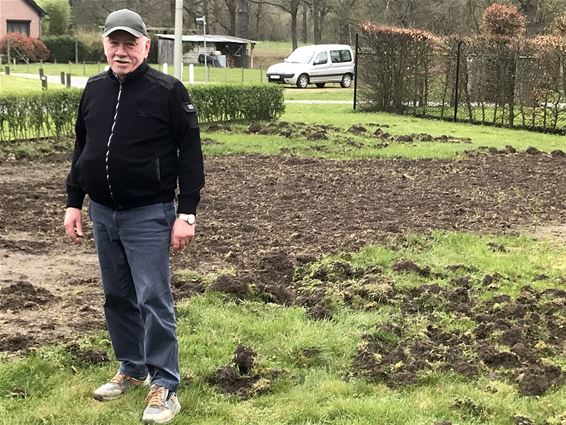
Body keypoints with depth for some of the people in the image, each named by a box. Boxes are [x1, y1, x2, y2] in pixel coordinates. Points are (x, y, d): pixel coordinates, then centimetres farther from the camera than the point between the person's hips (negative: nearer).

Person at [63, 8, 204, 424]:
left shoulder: (169, 91, -9)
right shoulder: (94, 90, 8)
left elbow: (190, 154, -9)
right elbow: (81, 150, 16)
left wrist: (187, 213, -13)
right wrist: (74, 203, 12)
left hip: (148, 215, -6)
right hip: (102, 213, 6)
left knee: (154, 300, -4)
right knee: (117, 297, 15)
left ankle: (165, 385, 5)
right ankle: (132, 369, 30)